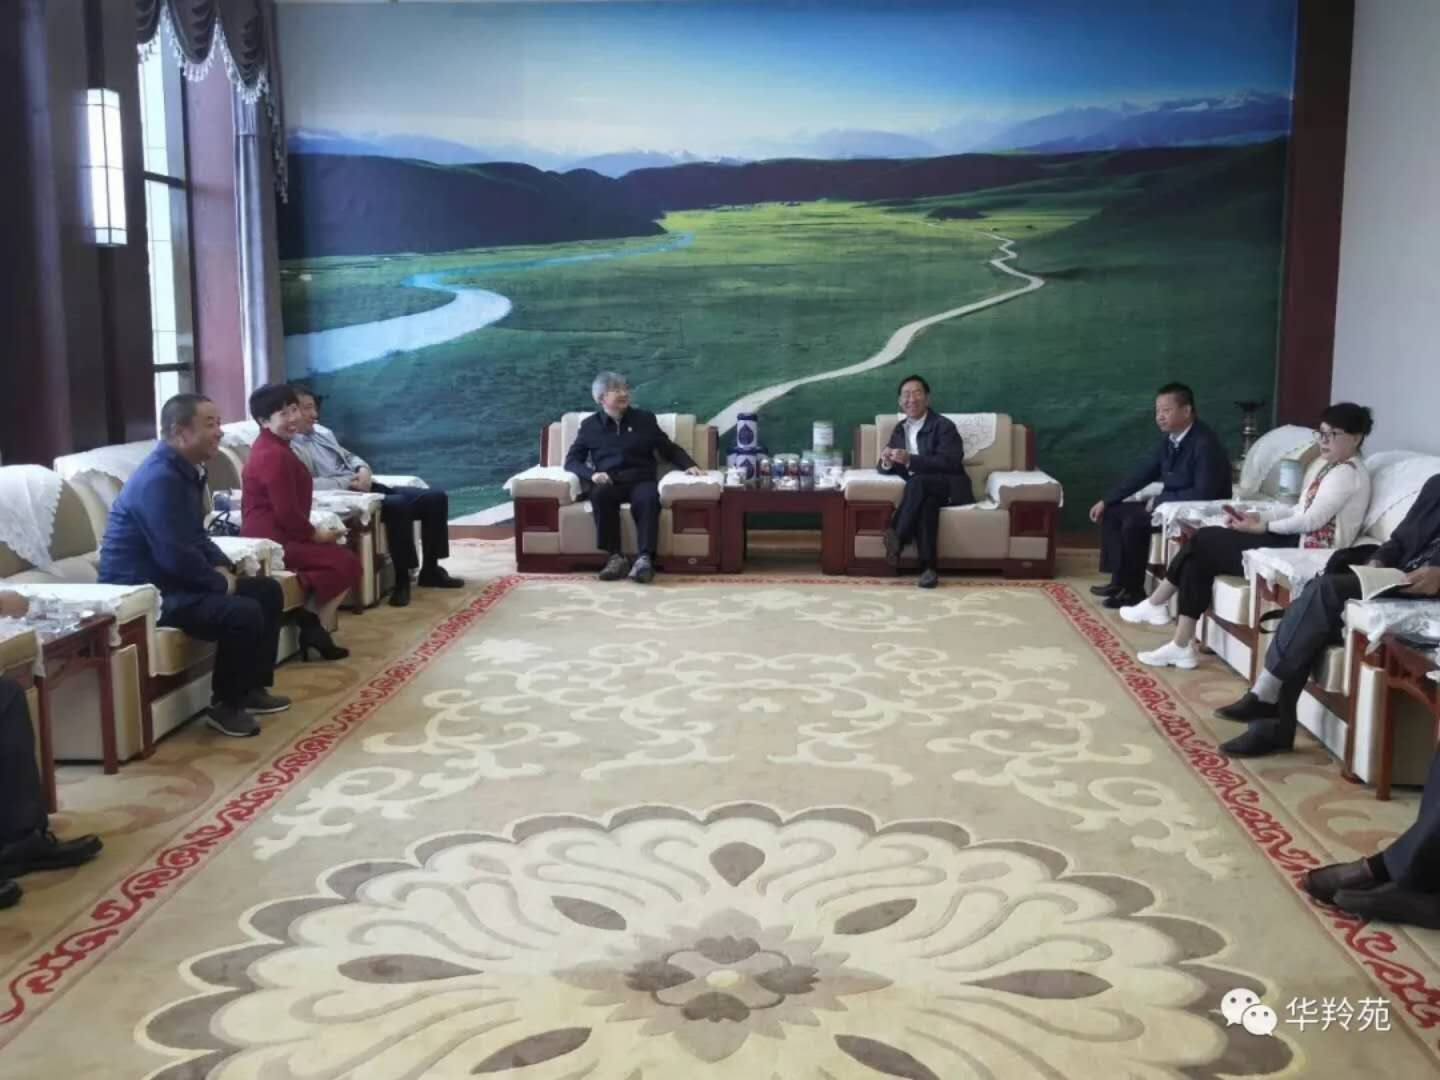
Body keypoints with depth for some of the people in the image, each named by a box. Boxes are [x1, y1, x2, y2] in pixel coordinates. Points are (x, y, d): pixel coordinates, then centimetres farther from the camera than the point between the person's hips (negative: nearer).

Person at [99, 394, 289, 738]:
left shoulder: (187, 470, 9)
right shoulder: (159, 479, -23)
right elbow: (176, 557, -28)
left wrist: (222, 567, 3)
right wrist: (220, 582, -13)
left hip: (176, 579, 11)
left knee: (268, 591, 10)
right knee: (242, 613, -27)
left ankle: (253, 687, 16)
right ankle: (225, 704, -8)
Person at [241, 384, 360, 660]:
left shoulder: (272, 448, 17)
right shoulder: (274, 455, -18)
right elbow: (287, 512, -21)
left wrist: (312, 531, 9)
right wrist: (314, 534, -6)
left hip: (273, 535, 11)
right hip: (273, 541, -11)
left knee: (338, 557, 14)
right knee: (347, 563, -13)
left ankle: (313, 625, 7)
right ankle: (314, 626, -2)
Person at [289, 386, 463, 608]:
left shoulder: (321, 431, 20)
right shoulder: (288, 447, -8)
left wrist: (363, 470, 2)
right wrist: (349, 482, -20)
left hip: (365, 488, 9)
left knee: (436, 497, 0)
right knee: (398, 505, -36)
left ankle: (430, 569, 7)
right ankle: (402, 578, -24)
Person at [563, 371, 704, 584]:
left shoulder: (645, 419, 18)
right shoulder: (589, 425, 16)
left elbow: (670, 449, 18)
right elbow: (571, 460, 10)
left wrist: (689, 464, -3)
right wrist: (591, 474, -11)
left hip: (641, 480, 0)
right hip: (608, 484, 0)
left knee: (649, 498, -36)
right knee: (600, 494, -36)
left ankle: (644, 559, -46)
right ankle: (614, 557, -34)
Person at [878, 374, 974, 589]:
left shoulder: (944, 425, -3)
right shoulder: (899, 429, 16)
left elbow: (949, 463, -17)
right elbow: (884, 467, 11)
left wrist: (910, 460, -27)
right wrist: (887, 462, -16)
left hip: (948, 489, -4)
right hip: (922, 491, 4)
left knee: (917, 481, -35)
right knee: (926, 502, -34)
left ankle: (897, 539, -33)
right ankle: (927, 566, -41)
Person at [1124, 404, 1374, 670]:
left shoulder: (1348, 472, -12)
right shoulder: (1327, 465, 19)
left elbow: (1312, 520, -18)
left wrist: (1263, 527, -11)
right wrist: (1260, 517, 4)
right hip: (1297, 541, 10)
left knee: (1203, 544, -10)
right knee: (1203, 550, -4)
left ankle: (1156, 605, 4)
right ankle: (1182, 645, -3)